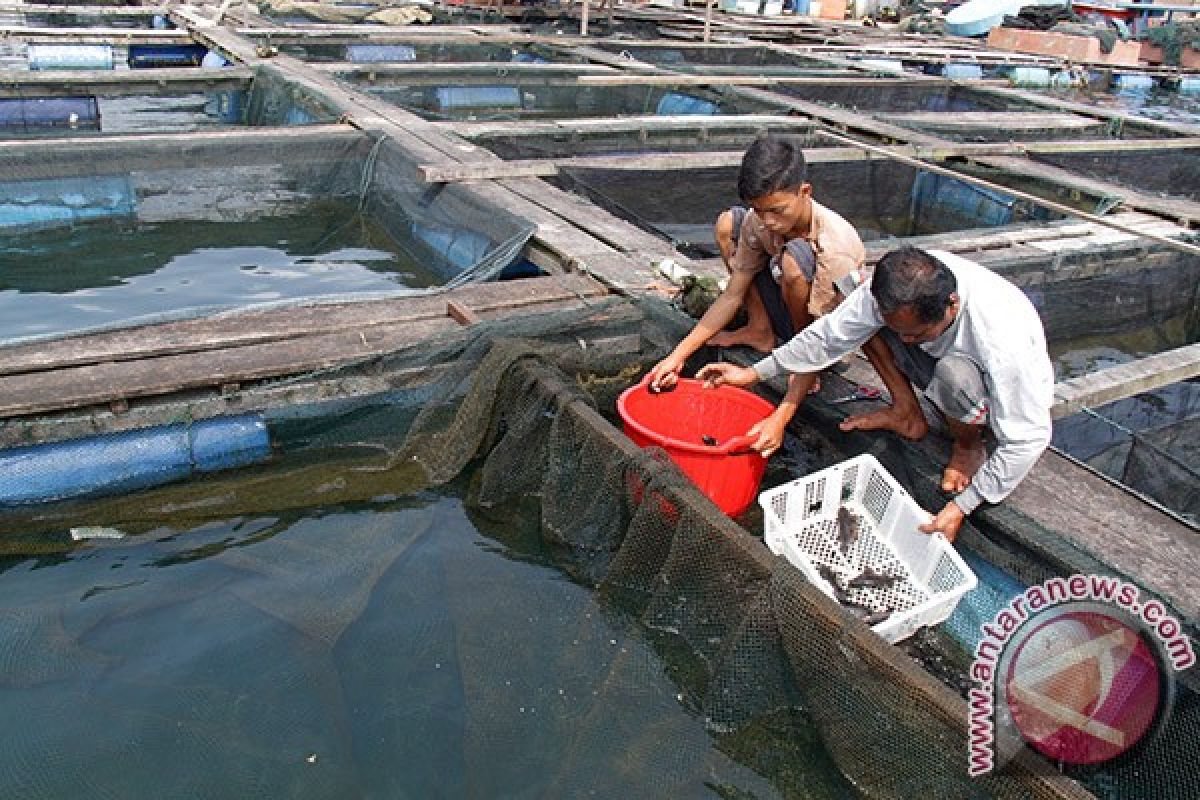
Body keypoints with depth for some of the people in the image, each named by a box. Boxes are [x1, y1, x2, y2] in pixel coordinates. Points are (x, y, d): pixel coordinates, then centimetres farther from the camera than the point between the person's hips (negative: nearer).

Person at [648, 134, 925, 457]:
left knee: (795, 256, -39)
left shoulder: (835, 244, -35)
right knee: (727, 222, -8)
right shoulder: (757, 222, -18)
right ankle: (761, 331, 5)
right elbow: (732, 297, -13)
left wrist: (780, 419, -45)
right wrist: (679, 355, -23)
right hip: (793, 316, 6)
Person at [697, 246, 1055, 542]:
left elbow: (1027, 440, -30)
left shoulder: (1003, 337, -40)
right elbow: (830, 335, -14)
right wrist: (754, 373, -16)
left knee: (953, 370, -39)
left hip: (1013, 399, -4)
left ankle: (969, 443, -6)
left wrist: (961, 507, -29)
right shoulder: (897, 288, -27)